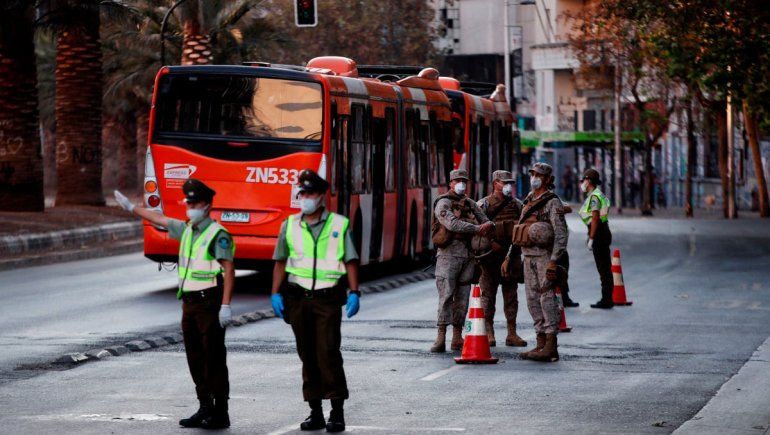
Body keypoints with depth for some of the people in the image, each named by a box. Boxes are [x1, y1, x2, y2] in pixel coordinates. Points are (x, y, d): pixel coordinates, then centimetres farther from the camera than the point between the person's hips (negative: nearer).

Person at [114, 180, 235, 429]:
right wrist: (131, 208, 39)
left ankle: (220, 413, -3)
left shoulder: (218, 235, -10)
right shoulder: (186, 230, 14)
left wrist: (226, 306, -21)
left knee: (214, 359, -6)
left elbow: (229, 271, -15)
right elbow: (159, 220, 30)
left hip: (209, 302, -8)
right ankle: (205, 409, 17)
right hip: (189, 303, 8)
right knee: (196, 360, 10)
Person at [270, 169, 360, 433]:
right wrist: (276, 294, 3)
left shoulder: (339, 225, 1)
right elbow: (280, 262, 12)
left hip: (328, 297, -3)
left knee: (328, 352, -12)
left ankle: (337, 412, -8)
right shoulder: (289, 225, 9)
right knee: (308, 356, 7)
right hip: (298, 298, 3)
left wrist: (354, 293, -8)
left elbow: (351, 261, 1)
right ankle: (315, 412, 13)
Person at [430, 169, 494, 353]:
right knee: (446, 295, -11)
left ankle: (457, 338, 9)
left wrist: (488, 225, -8)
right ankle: (441, 338, -14)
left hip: (468, 255, 6)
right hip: (449, 253, -6)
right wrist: (477, 229, -21)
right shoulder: (443, 203, -3)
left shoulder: (471, 204, 18)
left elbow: (486, 221, 17)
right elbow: (452, 224, -19)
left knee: (462, 297, 6)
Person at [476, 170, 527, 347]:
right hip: (491, 255, -3)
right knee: (488, 294, 0)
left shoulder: (517, 204, 11)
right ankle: (489, 333, 5)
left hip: (512, 255, 3)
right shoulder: (484, 204, 0)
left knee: (511, 294, 5)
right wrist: (492, 244, -14)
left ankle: (512, 333, 8)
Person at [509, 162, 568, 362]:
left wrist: (553, 261, -22)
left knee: (547, 299, -9)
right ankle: (541, 345, 14)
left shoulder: (552, 203, -8)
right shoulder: (529, 201, 17)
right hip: (528, 256, 8)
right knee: (533, 301, 9)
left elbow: (561, 233, -15)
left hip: (545, 256, -8)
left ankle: (551, 348, -10)